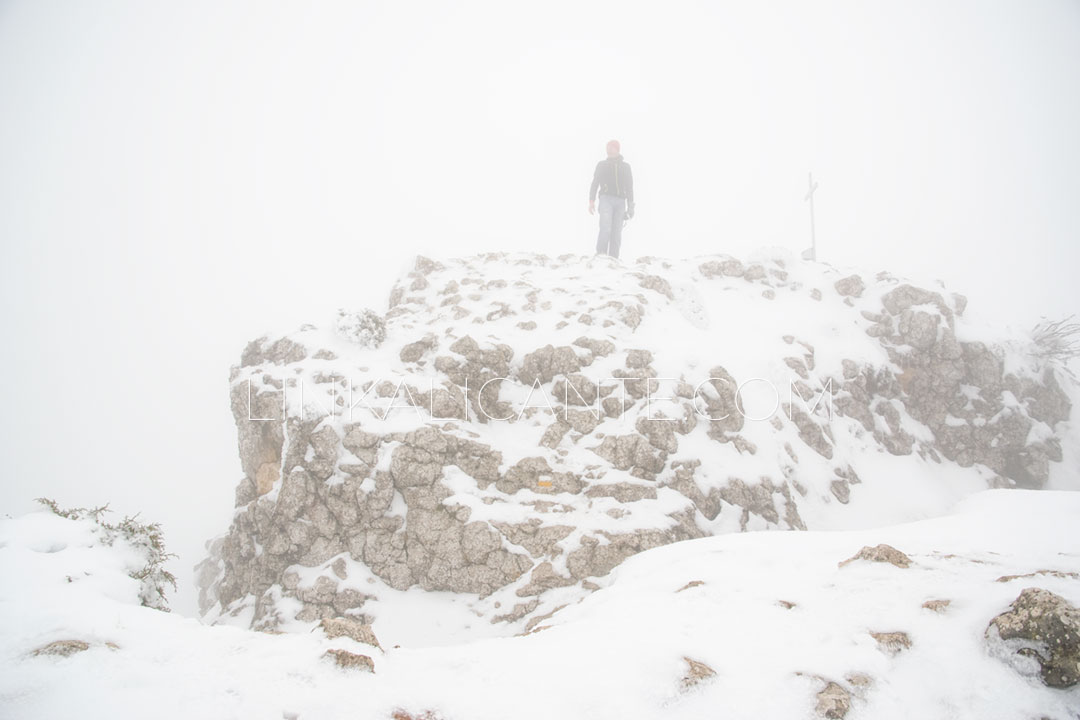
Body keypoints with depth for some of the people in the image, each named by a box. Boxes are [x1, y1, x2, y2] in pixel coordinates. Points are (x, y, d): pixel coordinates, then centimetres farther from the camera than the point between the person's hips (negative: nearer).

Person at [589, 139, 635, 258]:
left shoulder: (625, 166, 16)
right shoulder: (602, 164, 14)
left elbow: (629, 186, 18)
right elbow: (595, 183, 10)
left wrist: (630, 205, 13)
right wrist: (592, 201, -1)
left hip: (620, 201, 2)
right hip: (606, 198, -2)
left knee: (617, 232, -2)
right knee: (605, 228, -19)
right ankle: (600, 256, -21)